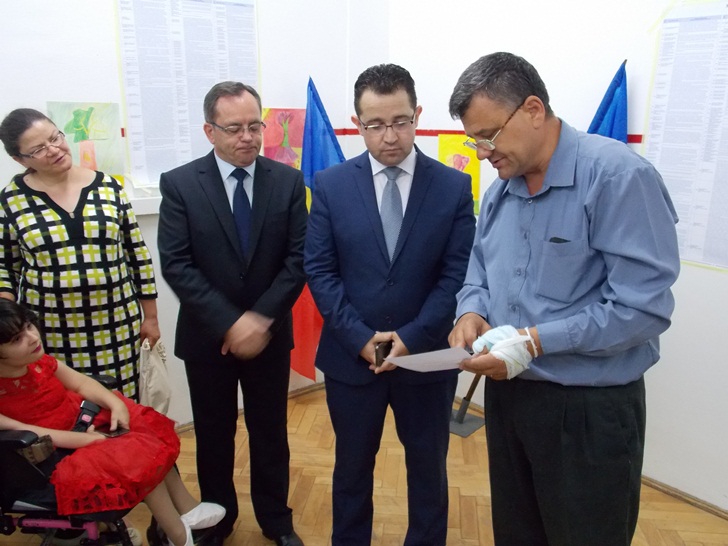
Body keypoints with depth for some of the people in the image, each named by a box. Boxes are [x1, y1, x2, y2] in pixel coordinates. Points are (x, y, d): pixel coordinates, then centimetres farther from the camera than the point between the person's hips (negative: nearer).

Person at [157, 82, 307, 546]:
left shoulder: (289, 181, -4)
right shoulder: (179, 184, -7)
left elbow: (299, 258, -7)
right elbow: (176, 264, -13)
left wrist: (261, 318, -15)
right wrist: (230, 323, -19)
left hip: (269, 333, 1)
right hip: (207, 336, 0)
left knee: (271, 433, 15)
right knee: (214, 434, 16)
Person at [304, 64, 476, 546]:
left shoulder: (454, 186, -4)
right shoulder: (331, 185, -3)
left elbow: (457, 274, -7)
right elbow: (320, 270, -5)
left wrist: (411, 338, -15)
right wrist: (361, 338, -14)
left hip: (426, 357, 0)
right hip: (351, 357, 1)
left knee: (428, 469, 19)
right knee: (352, 467, 19)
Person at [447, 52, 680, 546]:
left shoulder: (619, 176, -18)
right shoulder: (500, 189, 7)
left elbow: (643, 306, -23)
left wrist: (535, 340, -26)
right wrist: (471, 311, -7)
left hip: (590, 408, -6)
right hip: (507, 392, 7)